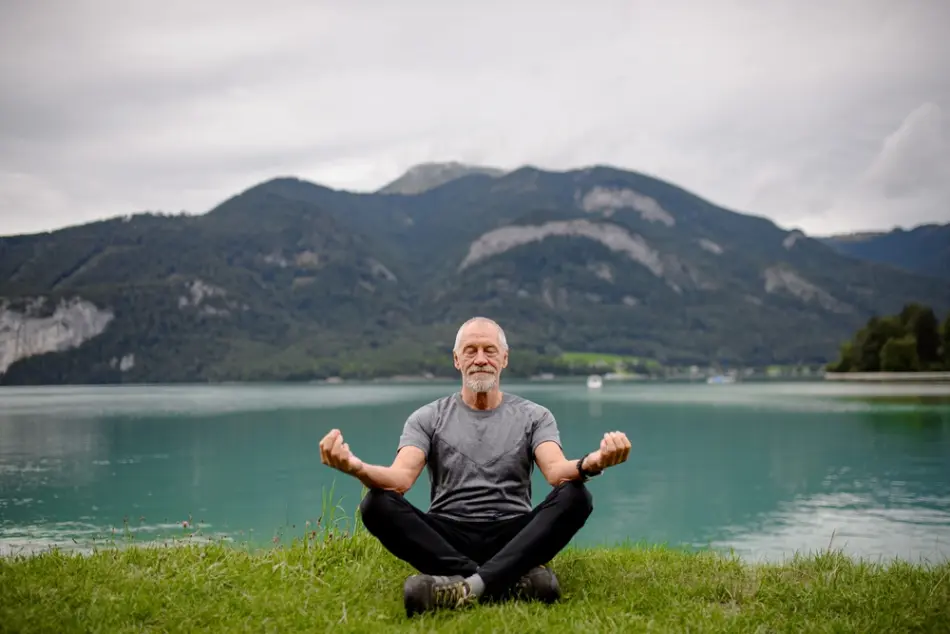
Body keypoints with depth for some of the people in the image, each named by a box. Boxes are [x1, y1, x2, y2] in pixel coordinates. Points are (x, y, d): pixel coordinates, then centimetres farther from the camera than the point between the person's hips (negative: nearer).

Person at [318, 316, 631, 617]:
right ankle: (514, 579, -36)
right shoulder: (427, 418, 7)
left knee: (575, 496, -27)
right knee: (377, 505, -27)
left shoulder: (534, 416, 7)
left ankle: (469, 587, -44)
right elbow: (401, 478, -10)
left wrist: (590, 463, -37)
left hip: (513, 536, 0)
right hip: (447, 538, 0)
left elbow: (556, 471, -11)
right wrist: (355, 466, -34)